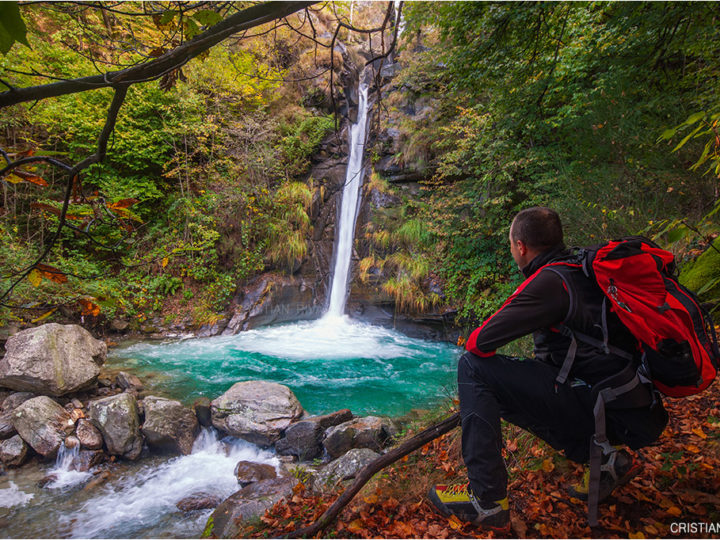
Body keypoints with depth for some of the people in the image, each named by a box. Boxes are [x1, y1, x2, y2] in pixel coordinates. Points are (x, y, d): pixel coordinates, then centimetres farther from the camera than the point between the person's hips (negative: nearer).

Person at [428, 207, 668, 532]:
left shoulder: (551, 280, -18)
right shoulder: (584, 269, 10)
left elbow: (480, 342, -21)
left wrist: (475, 343, 3)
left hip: (604, 410, -9)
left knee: (473, 368, -14)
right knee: (502, 390, 24)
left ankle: (486, 500, -10)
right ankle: (604, 457, 15)